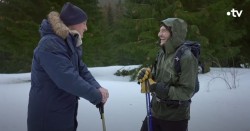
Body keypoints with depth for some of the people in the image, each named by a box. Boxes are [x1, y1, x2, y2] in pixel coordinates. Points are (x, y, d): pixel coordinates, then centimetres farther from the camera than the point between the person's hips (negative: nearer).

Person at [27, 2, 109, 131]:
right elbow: (68, 78, -30)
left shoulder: (70, 44, 10)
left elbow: (81, 70, 5)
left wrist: (97, 88, -12)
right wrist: (97, 96, -21)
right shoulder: (50, 45, -24)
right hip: (48, 117, -9)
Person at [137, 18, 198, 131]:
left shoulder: (186, 57, -20)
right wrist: (147, 73, -5)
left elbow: (187, 91, -22)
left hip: (175, 117, -7)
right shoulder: (162, 53, 3)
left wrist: (163, 90, -30)